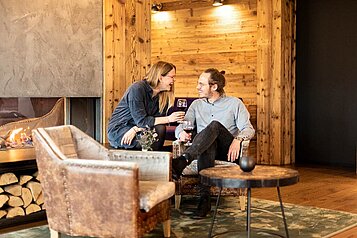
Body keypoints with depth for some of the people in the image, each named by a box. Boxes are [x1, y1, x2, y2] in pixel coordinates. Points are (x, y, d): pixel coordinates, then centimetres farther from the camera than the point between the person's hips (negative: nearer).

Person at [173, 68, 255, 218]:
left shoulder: (234, 103, 11)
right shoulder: (196, 105, 22)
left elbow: (249, 129, 0)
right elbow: (181, 126, 13)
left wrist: (238, 139, -23)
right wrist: (181, 133, -13)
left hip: (228, 150, -2)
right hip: (206, 149, 2)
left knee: (215, 125, -34)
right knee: (208, 145, -38)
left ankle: (183, 161, -55)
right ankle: (205, 198, -48)